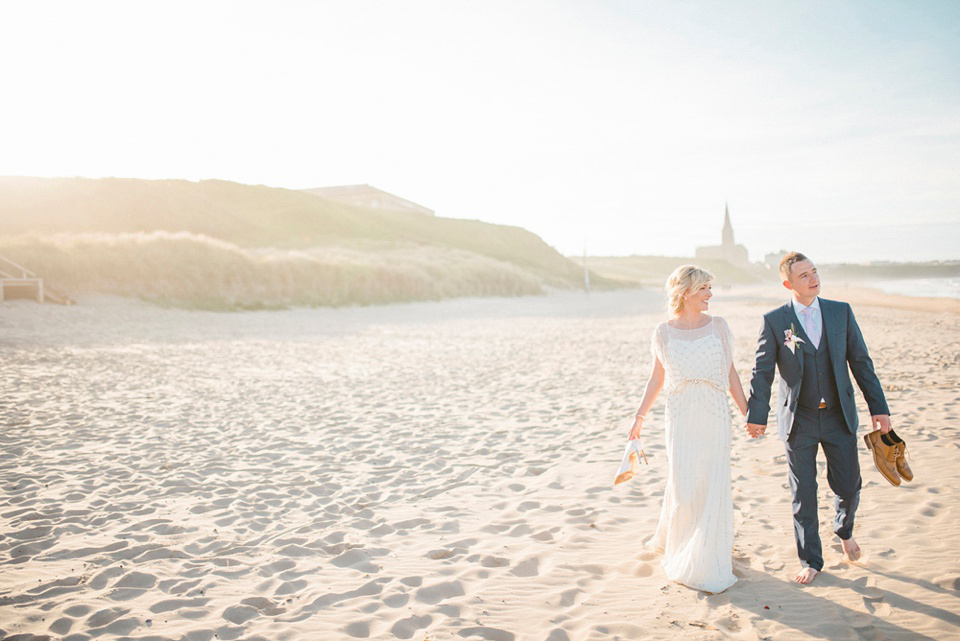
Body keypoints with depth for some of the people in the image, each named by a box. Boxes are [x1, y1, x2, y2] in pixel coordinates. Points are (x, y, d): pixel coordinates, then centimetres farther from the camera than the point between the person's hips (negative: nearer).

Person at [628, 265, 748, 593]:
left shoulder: (718, 326, 2)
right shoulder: (663, 332, 0)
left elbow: (730, 373, 7)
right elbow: (657, 377, 10)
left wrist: (748, 413, 5)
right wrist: (640, 416, 10)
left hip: (715, 416, 1)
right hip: (681, 418, -1)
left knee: (714, 486, 2)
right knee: (683, 486, 0)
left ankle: (708, 562, 19)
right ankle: (678, 546, 29)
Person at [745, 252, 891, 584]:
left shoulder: (841, 312, 1)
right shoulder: (774, 321, -5)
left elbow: (861, 361, 4)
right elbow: (762, 371, -4)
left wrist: (878, 407, 1)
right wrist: (757, 414, -10)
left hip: (839, 416, 2)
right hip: (799, 420, -2)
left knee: (849, 487, 7)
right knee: (803, 495, 7)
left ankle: (844, 529, 42)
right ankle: (810, 561, 24)